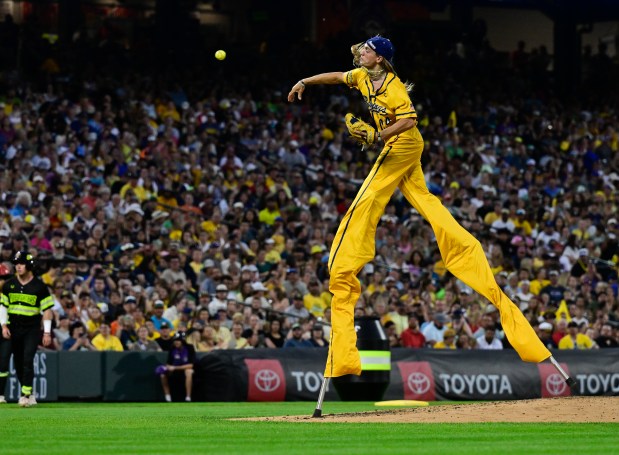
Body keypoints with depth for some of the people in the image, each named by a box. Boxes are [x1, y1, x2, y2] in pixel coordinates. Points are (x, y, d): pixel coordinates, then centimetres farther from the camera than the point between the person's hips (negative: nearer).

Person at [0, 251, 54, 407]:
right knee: (18, 362, 7)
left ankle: (26, 395, -18)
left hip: (32, 329, -4)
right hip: (14, 328, 4)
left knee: (28, 360, -17)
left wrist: (47, 332, -8)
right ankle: (29, 395, 19)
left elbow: (47, 309, -3)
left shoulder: (39, 286, -5)